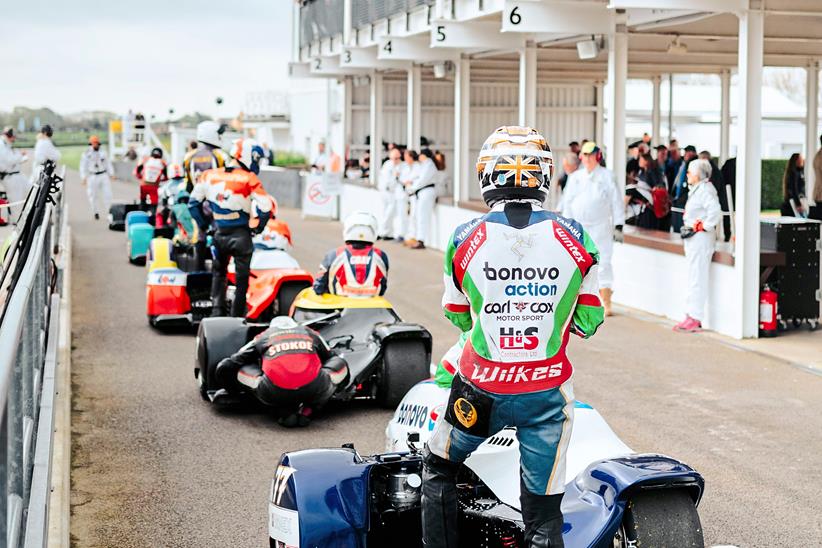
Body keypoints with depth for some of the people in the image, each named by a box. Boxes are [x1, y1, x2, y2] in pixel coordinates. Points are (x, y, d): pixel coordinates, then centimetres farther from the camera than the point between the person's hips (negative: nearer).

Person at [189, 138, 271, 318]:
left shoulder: (210, 175, 2)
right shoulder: (249, 179, -12)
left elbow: (193, 202, 8)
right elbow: (265, 207, -18)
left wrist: (203, 225, 17)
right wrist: (258, 227, -1)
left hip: (219, 235, 4)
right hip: (241, 235, -4)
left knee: (219, 273, 24)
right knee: (242, 279, 9)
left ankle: (216, 311, 13)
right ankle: (236, 317, 12)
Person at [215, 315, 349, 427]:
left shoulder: (263, 337, 29)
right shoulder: (310, 333, 34)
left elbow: (225, 367, 28)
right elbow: (330, 358, 48)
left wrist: (234, 390, 49)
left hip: (274, 394, -1)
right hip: (315, 391, 1)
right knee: (340, 363, 30)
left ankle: (286, 410, 11)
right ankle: (307, 410, 9)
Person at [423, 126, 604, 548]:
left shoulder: (464, 239, -8)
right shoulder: (575, 238, -8)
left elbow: (459, 318, 5)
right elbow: (588, 321, 1)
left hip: (481, 389, 0)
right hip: (547, 393, 0)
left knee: (438, 469, 26)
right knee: (543, 512, 10)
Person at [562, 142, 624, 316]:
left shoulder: (607, 176, 0)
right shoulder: (575, 177, 11)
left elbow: (616, 202, 1)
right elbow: (568, 201, 15)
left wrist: (619, 226, -3)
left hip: (600, 227, -3)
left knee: (603, 263, -8)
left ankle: (605, 304, -5)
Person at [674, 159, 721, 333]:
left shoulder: (705, 189, -15)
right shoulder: (697, 189, 16)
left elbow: (715, 211, -27)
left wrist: (701, 227, -19)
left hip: (701, 238, -11)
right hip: (693, 239, 11)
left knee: (697, 279, -8)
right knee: (693, 278, 13)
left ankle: (695, 318, -6)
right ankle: (691, 316, 18)